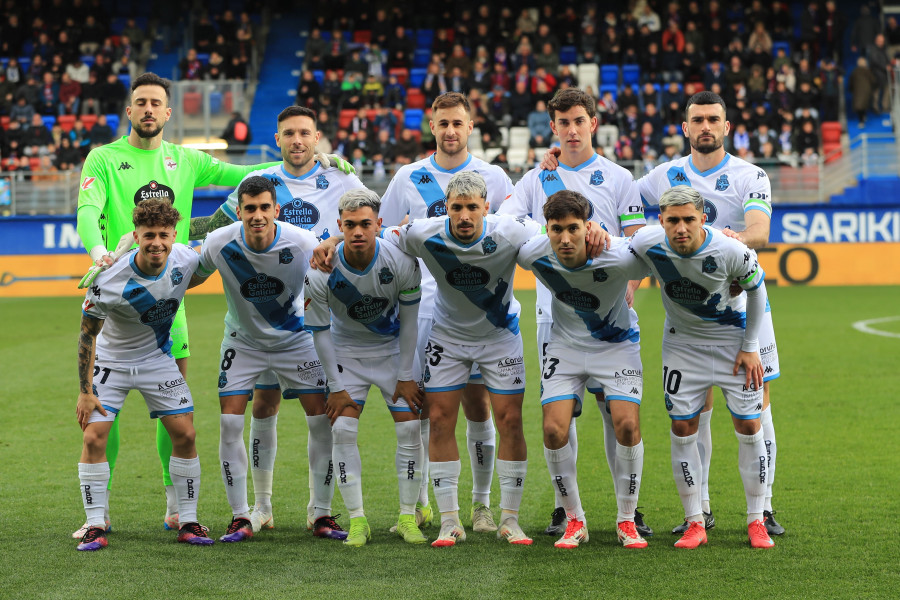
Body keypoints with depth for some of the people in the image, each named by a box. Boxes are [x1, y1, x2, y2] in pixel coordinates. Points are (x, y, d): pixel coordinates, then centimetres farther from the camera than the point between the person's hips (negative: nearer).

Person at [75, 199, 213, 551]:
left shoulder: (186, 261, -20)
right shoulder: (109, 280, -29)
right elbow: (87, 335, -17)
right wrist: (85, 391, -15)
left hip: (158, 359, 3)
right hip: (111, 362, -3)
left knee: (185, 434, -3)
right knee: (94, 437, -14)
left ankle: (187, 522, 9)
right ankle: (95, 525, -3)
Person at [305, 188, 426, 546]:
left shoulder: (401, 262, -23)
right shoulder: (321, 272, -25)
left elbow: (409, 320, -10)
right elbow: (320, 331, -13)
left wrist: (406, 376, -8)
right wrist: (336, 386, -11)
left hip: (393, 349, 1)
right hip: (347, 352, 0)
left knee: (410, 428, -7)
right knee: (342, 429, -13)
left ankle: (408, 518, 5)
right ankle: (357, 521, -3)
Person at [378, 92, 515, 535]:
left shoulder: (494, 178, 5)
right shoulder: (408, 178, 8)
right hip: (422, 308, 1)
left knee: (477, 403, 0)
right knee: (419, 405, 1)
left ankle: (481, 505, 10)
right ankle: (418, 503, 12)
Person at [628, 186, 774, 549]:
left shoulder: (730, 251, -28)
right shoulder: (646, 244, -24)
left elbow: (756, 288, -9)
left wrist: (750, 347, -6)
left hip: (733, 339, -2)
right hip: (682, 340, 2)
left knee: (749, 427, -3)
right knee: (682, 428, -2)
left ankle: (756, 522, 9)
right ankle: (695, 523, 8)